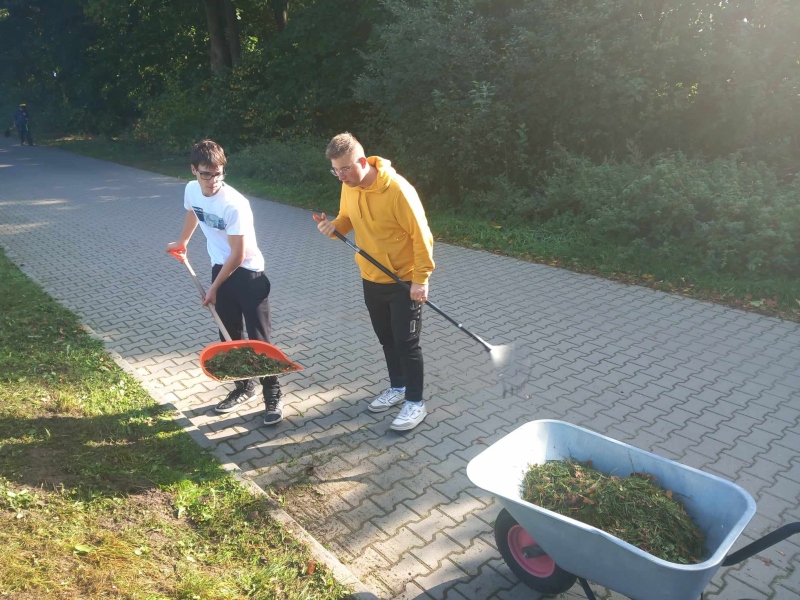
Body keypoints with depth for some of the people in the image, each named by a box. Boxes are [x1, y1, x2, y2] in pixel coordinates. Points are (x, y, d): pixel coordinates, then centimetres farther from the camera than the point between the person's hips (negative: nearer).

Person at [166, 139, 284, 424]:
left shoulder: (234, 204, -26)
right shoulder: (191, 190, -4)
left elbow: (238, 255, -21)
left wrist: (214, 288, -10)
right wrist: (182, 242, 38)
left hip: (248, 273, -6)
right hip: (221, 268, 7)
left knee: (258, 339, -5)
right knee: (229, 336, 13)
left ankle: (273, 396, 8)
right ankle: (244, 386, 30)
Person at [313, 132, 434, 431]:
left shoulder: (398, 190, -25)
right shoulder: (349, 187, -3)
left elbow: (421, 235, -20)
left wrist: (421, 278, -21)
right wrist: (333, 227, -11)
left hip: (404, 282, -7)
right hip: (371, 279, 7)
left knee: (406, 342, 1)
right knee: (386, 339, 19)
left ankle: (416, 403, 16)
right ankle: (397, 387, 37)